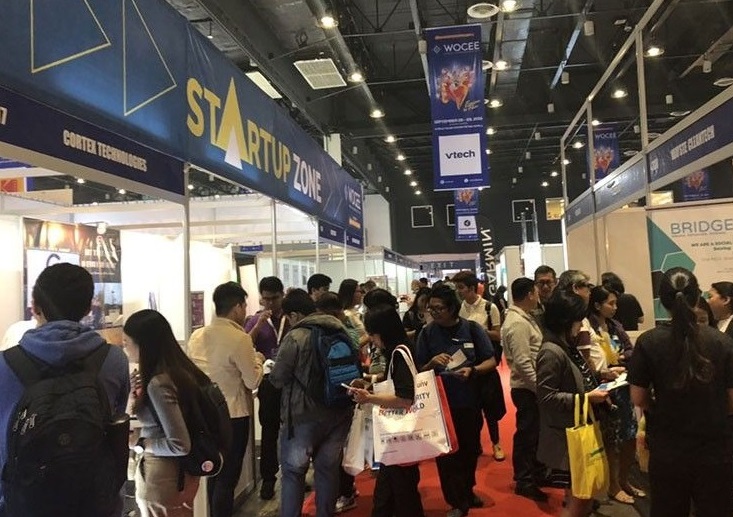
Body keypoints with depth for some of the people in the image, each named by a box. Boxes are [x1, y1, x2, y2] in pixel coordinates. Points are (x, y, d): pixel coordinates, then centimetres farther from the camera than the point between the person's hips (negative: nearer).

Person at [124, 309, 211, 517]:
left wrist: (142, 444, -14)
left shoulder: (158, 384, -25)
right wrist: (136, 400, -2)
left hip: (161, 477, -8)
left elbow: (180, 445, -27)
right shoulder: (179, 369, -1)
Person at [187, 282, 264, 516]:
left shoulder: (196, 336, 1)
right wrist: (257, 360, 2)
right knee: (227, 477, 5)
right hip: (233, 415, -7)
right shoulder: (240, 338, -20)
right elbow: (253, 381, -17)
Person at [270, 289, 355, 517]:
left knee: (293, 471, 9)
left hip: (304, 415, -6)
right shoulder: (341, 331, 3)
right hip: (339, 412, 6)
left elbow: (278, 379, -13)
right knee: (328, 468, 16)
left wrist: (273, 371, 9)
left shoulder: (295, 337, -16)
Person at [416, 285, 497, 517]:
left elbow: (491, 361, -4)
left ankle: (467, 491, 43)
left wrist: (472, 370, -23)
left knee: (470, 449, 18)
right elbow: (419, 371, -2)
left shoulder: (472, 329, -6)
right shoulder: (427, 333, -5)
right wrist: (432, 363, -23)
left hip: (470, 402, 1)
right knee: (446, 453, 6)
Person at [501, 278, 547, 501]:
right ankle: (524, 481, 16)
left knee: (534, 431, 20)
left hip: (530, 386, 10)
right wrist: (539, 387, -21)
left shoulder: (523, 318, 10)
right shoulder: (518, 323, -22)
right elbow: (523, 363, -25)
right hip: (527, 388, -10)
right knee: (527, 433, 2)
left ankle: (535, 472, 35)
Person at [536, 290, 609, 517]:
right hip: (566, 436, -9)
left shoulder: (569, 347, 7)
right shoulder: (551, 352, -23)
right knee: (578, 496, 1)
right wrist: (586, 398, -24)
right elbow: (546, 397, -26)